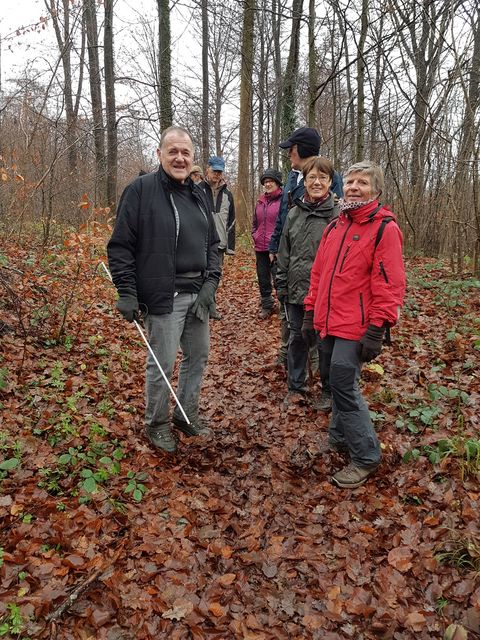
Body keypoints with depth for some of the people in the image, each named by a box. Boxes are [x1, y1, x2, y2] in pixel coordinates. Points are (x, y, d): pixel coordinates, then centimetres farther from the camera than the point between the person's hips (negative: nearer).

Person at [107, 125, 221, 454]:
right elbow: (121, 245, -9)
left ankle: (187, 415, 35)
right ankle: (157, 424, 25)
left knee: (199, 355, 16)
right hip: (165, 296, -7)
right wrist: (127, 292, -14)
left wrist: (211, 284, 1)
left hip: (199, 293, 7)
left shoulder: (199, 194, 12)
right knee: (163, 363, 2)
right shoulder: (141, 189, -8)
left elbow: (212, 244, 14)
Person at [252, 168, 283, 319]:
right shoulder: (260, 201, 13)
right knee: (263, 278, 13)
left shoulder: (283, 200, -8)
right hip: (260, 247, 7)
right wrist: (255, 236, 10)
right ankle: (266, 305, 27)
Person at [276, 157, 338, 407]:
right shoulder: (294, 213, 7)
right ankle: (296, 387, 31)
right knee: (297, 339, 14)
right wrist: (281, 284, 9)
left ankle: (328, 391, 28)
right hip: (296, 290, 4)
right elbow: (284, 252, 12)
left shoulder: (338, 214, -7)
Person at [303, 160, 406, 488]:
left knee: (344, 386, -7)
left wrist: (376, 330, -18)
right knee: (339, 384, 16)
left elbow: (390, 285, -15)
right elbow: (319, 273, 18)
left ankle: (366, 457, 9)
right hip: (330, 324, 7)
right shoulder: (334, 227, 13)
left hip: (356, 329, -7)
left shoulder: (385, 228, -10)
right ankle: (340, 438, 34)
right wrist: (311, 312, 15)